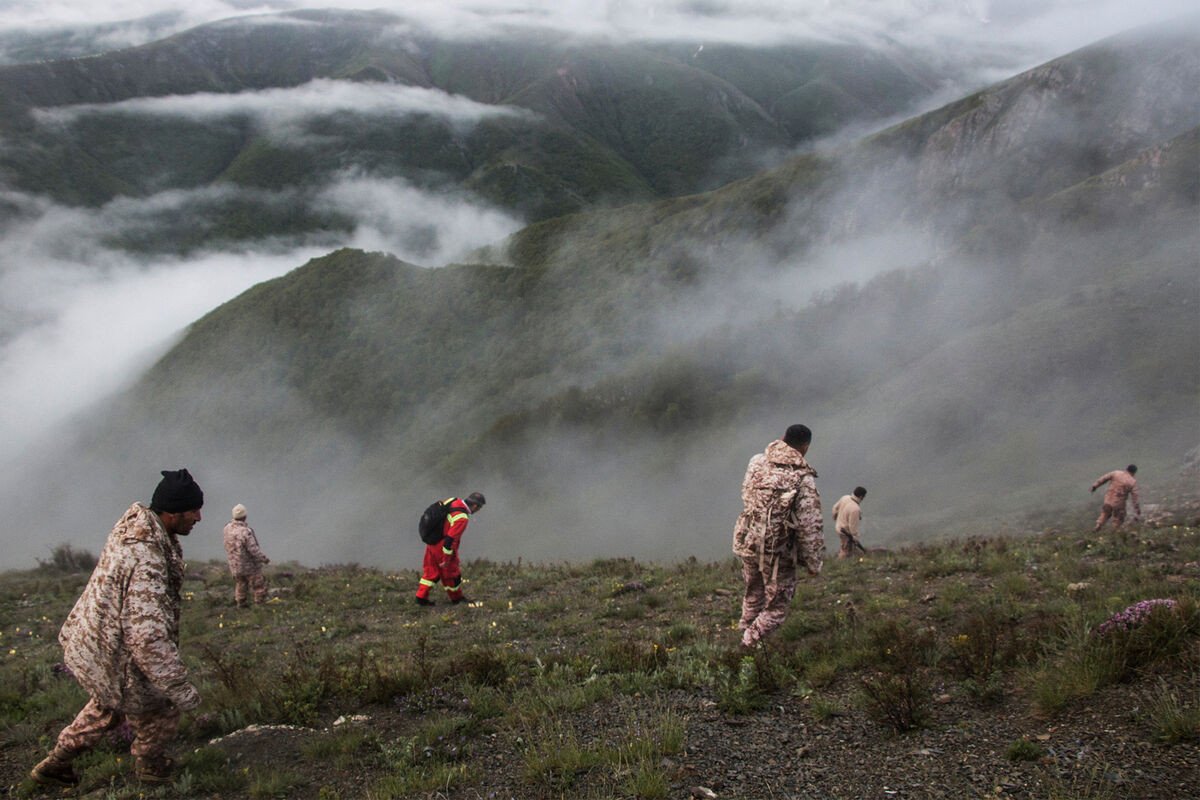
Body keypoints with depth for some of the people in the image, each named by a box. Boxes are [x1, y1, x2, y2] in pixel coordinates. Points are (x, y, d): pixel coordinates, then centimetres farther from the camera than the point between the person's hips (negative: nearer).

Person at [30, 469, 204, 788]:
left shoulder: (135, 522, -7)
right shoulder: (146, 562, -36)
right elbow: (149, 638, -38)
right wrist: (182, 690, -31)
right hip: (112, 655, -9)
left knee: (109, 705, 32)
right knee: (160, 709, 16)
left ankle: (54, 765, 44)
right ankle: (150, 765, 41)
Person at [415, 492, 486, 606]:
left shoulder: (452, 501, -4)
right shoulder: (462, 518, -29)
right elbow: (450, 540, -29)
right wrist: (446, 559, -19)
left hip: (432, 542, 8)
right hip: (442, 547, -8)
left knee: (431, 571, 20)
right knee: (451, 572, 14)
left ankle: (421, 597, 24)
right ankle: (457, 598, 33)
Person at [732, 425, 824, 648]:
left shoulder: (756, 462, -3)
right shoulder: (803, 479, -18)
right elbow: (810, 527, -15)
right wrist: (814, 562, -6)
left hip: (747, 543, 6)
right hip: (777, 553, -6)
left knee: (753, 594, 27)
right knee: (777, 606, 11)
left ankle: (745, 633, 38)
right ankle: (749, 644, 7)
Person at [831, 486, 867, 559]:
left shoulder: (845, 497, -13)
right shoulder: (855, 509, -35)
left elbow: (835, 508, 4)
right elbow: (853, 526, -27)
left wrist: (835, 519, 23)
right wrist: (855, 539, -13)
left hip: (838, 526, 8)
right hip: (846, 532, -8)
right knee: (847, 552, 13)